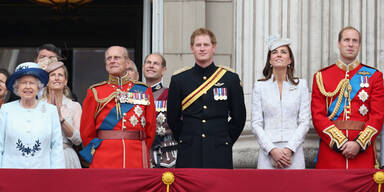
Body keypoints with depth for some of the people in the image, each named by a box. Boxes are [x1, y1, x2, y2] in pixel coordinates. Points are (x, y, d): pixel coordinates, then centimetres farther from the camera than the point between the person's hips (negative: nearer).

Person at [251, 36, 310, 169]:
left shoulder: (301, 85, 6)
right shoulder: (260, 86, 6)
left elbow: (304, 122, 2)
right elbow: (256, 124, 2)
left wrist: (289, 149, -9)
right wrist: (272, 150, -10)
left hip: (294, 152, 0)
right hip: (268, 151, 0)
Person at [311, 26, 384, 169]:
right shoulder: (321, 77, 7)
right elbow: (318, 116, 0)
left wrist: (359, 144, -12)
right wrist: (340, 143, -12)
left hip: (363, 150, 0)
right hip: (330, 150, 0)